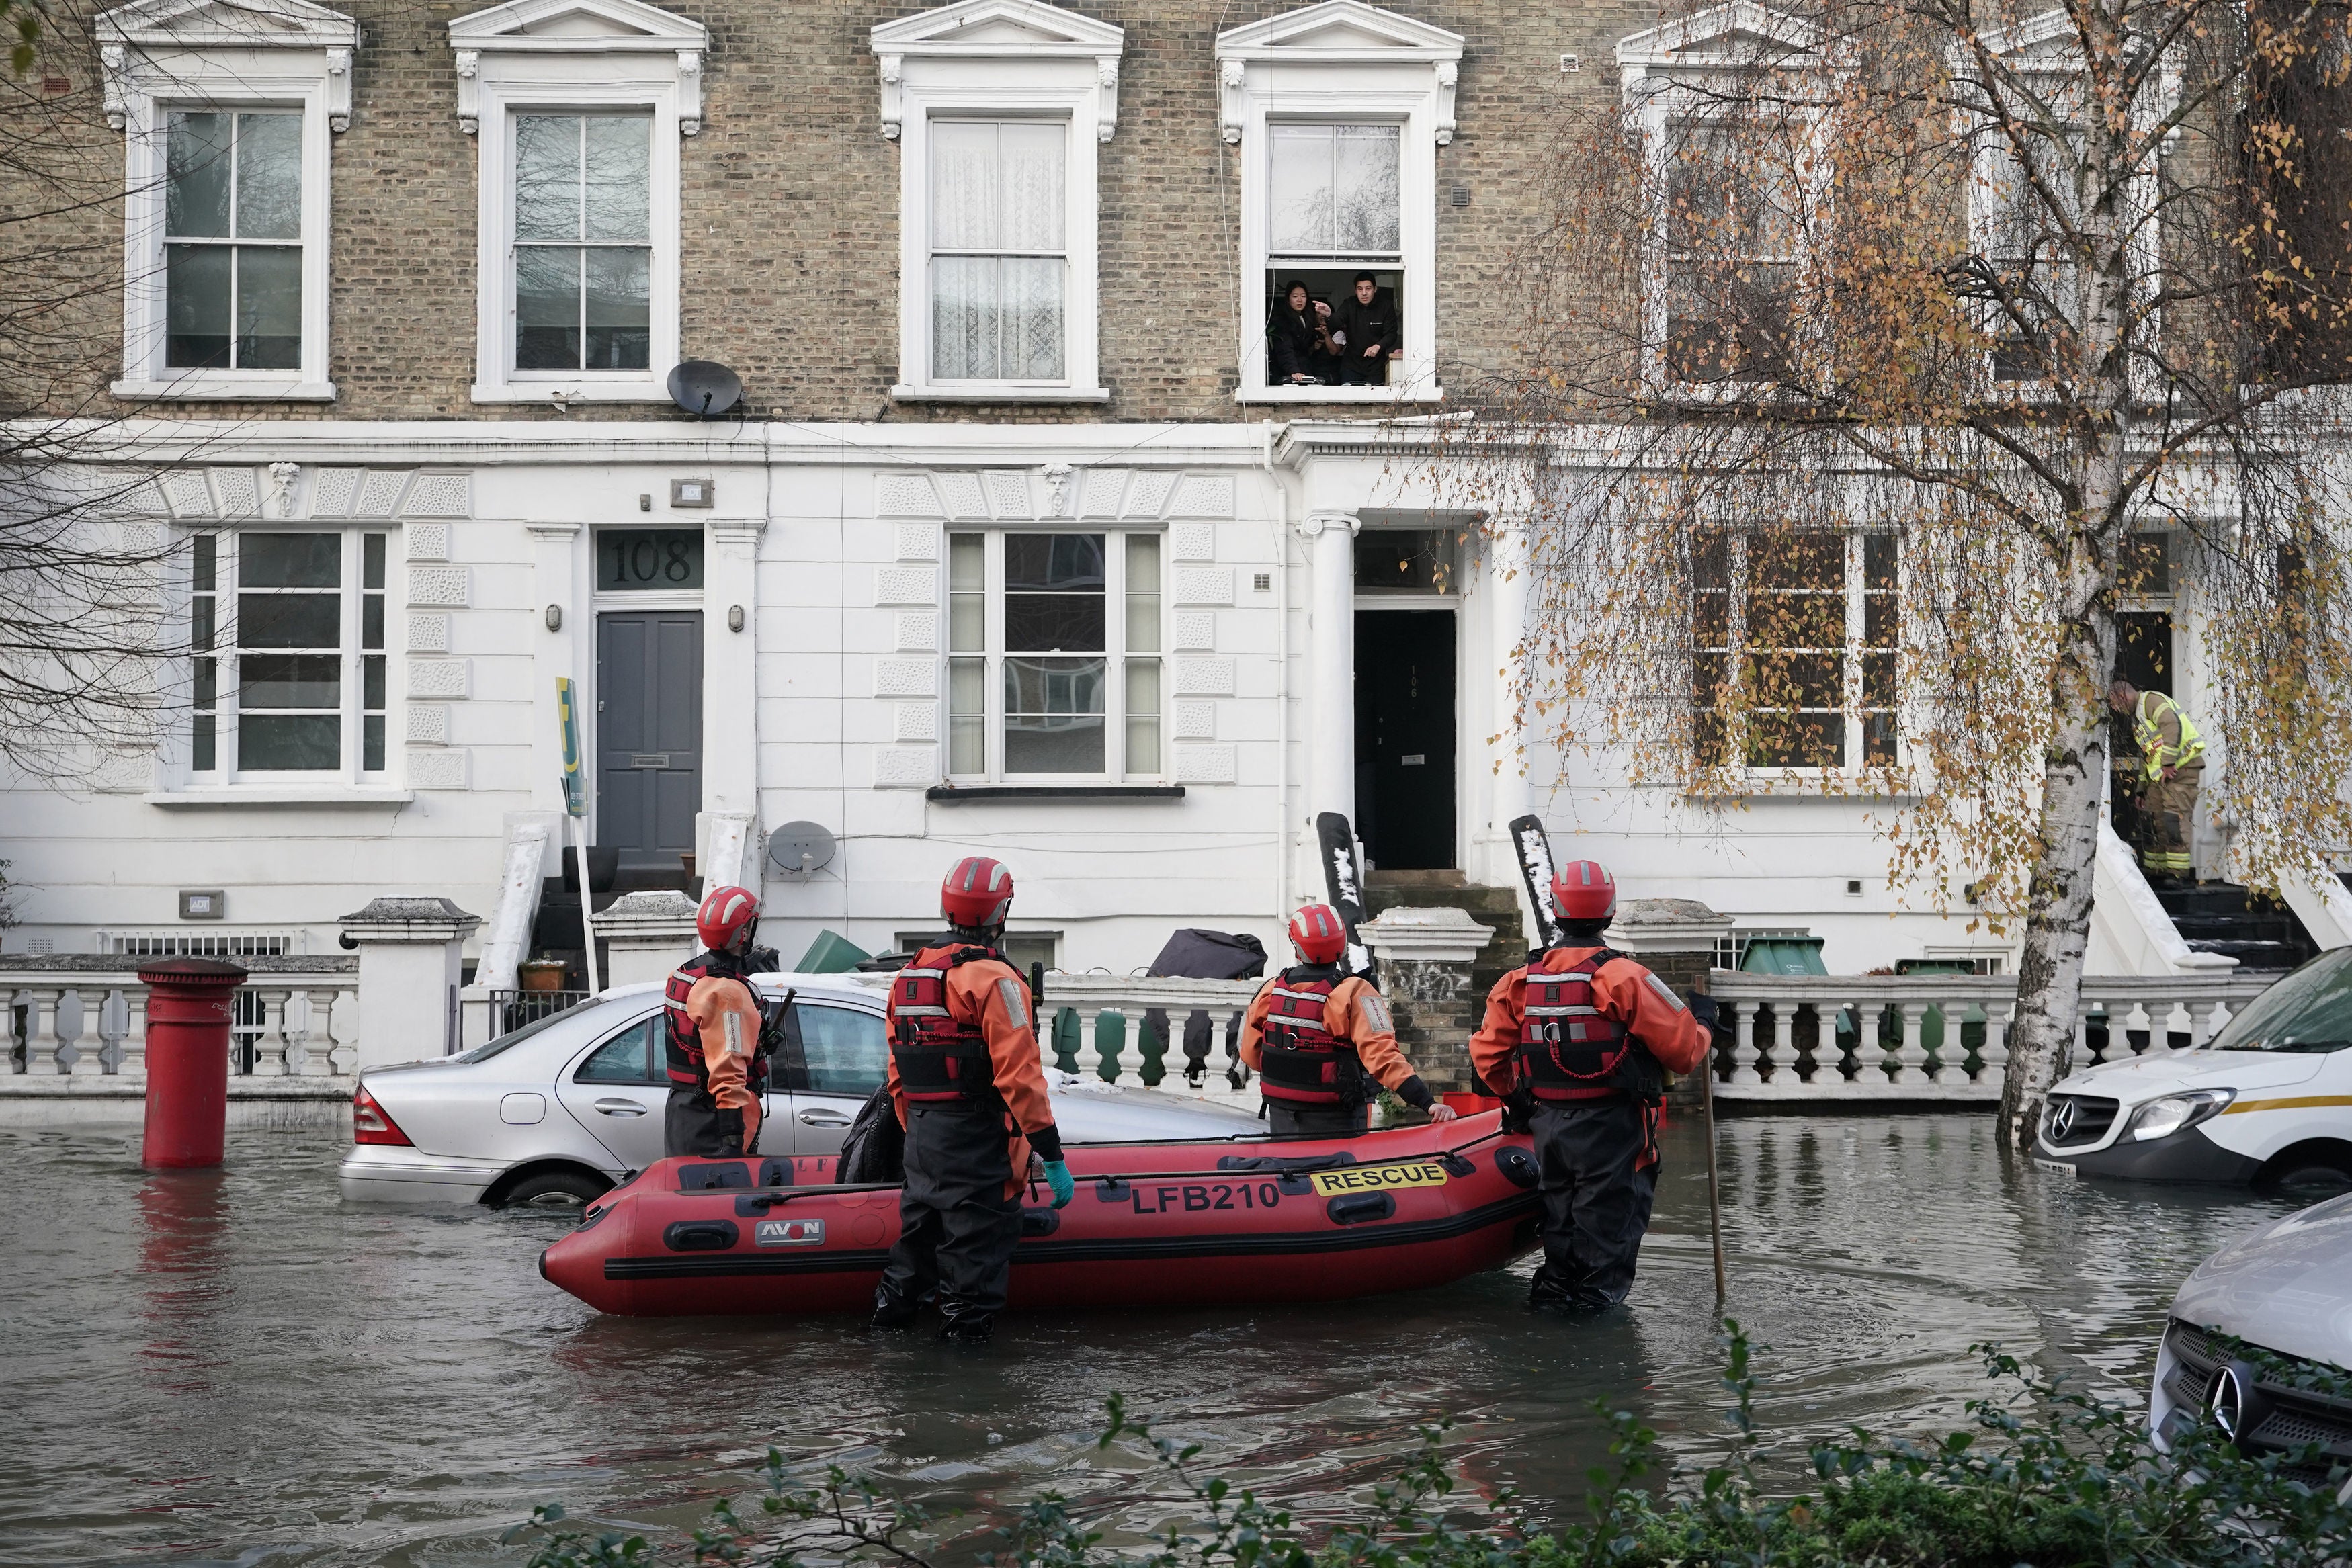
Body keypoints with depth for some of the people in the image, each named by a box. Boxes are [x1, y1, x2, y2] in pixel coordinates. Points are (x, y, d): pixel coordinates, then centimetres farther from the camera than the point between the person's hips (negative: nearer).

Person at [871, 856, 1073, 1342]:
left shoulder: (908, 976, 11)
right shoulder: (994, 979, -13)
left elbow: (897, 1075, 16)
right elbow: (1019, 1077, -18)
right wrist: (1052, 1157, -14)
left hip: (922, 1138, 7)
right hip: (978, 1146, -7)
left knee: (920, 1230, 20)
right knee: (976, 1245, -1)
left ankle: (892, 1307, 28)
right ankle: (968, 1327, 1)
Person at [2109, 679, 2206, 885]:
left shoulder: (2151, 700, -6)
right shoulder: (2137, 717, 26)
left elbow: (2172, 725, -23)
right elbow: (2146, 755, 32)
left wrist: (2168, 763, -24)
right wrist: (2142, 789, 30)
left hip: (2181, 767, -10)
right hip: (2159, 775, 10)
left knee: (2174, 817, -16)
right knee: (2155, 820, 8)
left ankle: (2177, 872, -18)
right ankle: (2156, 869, 13)